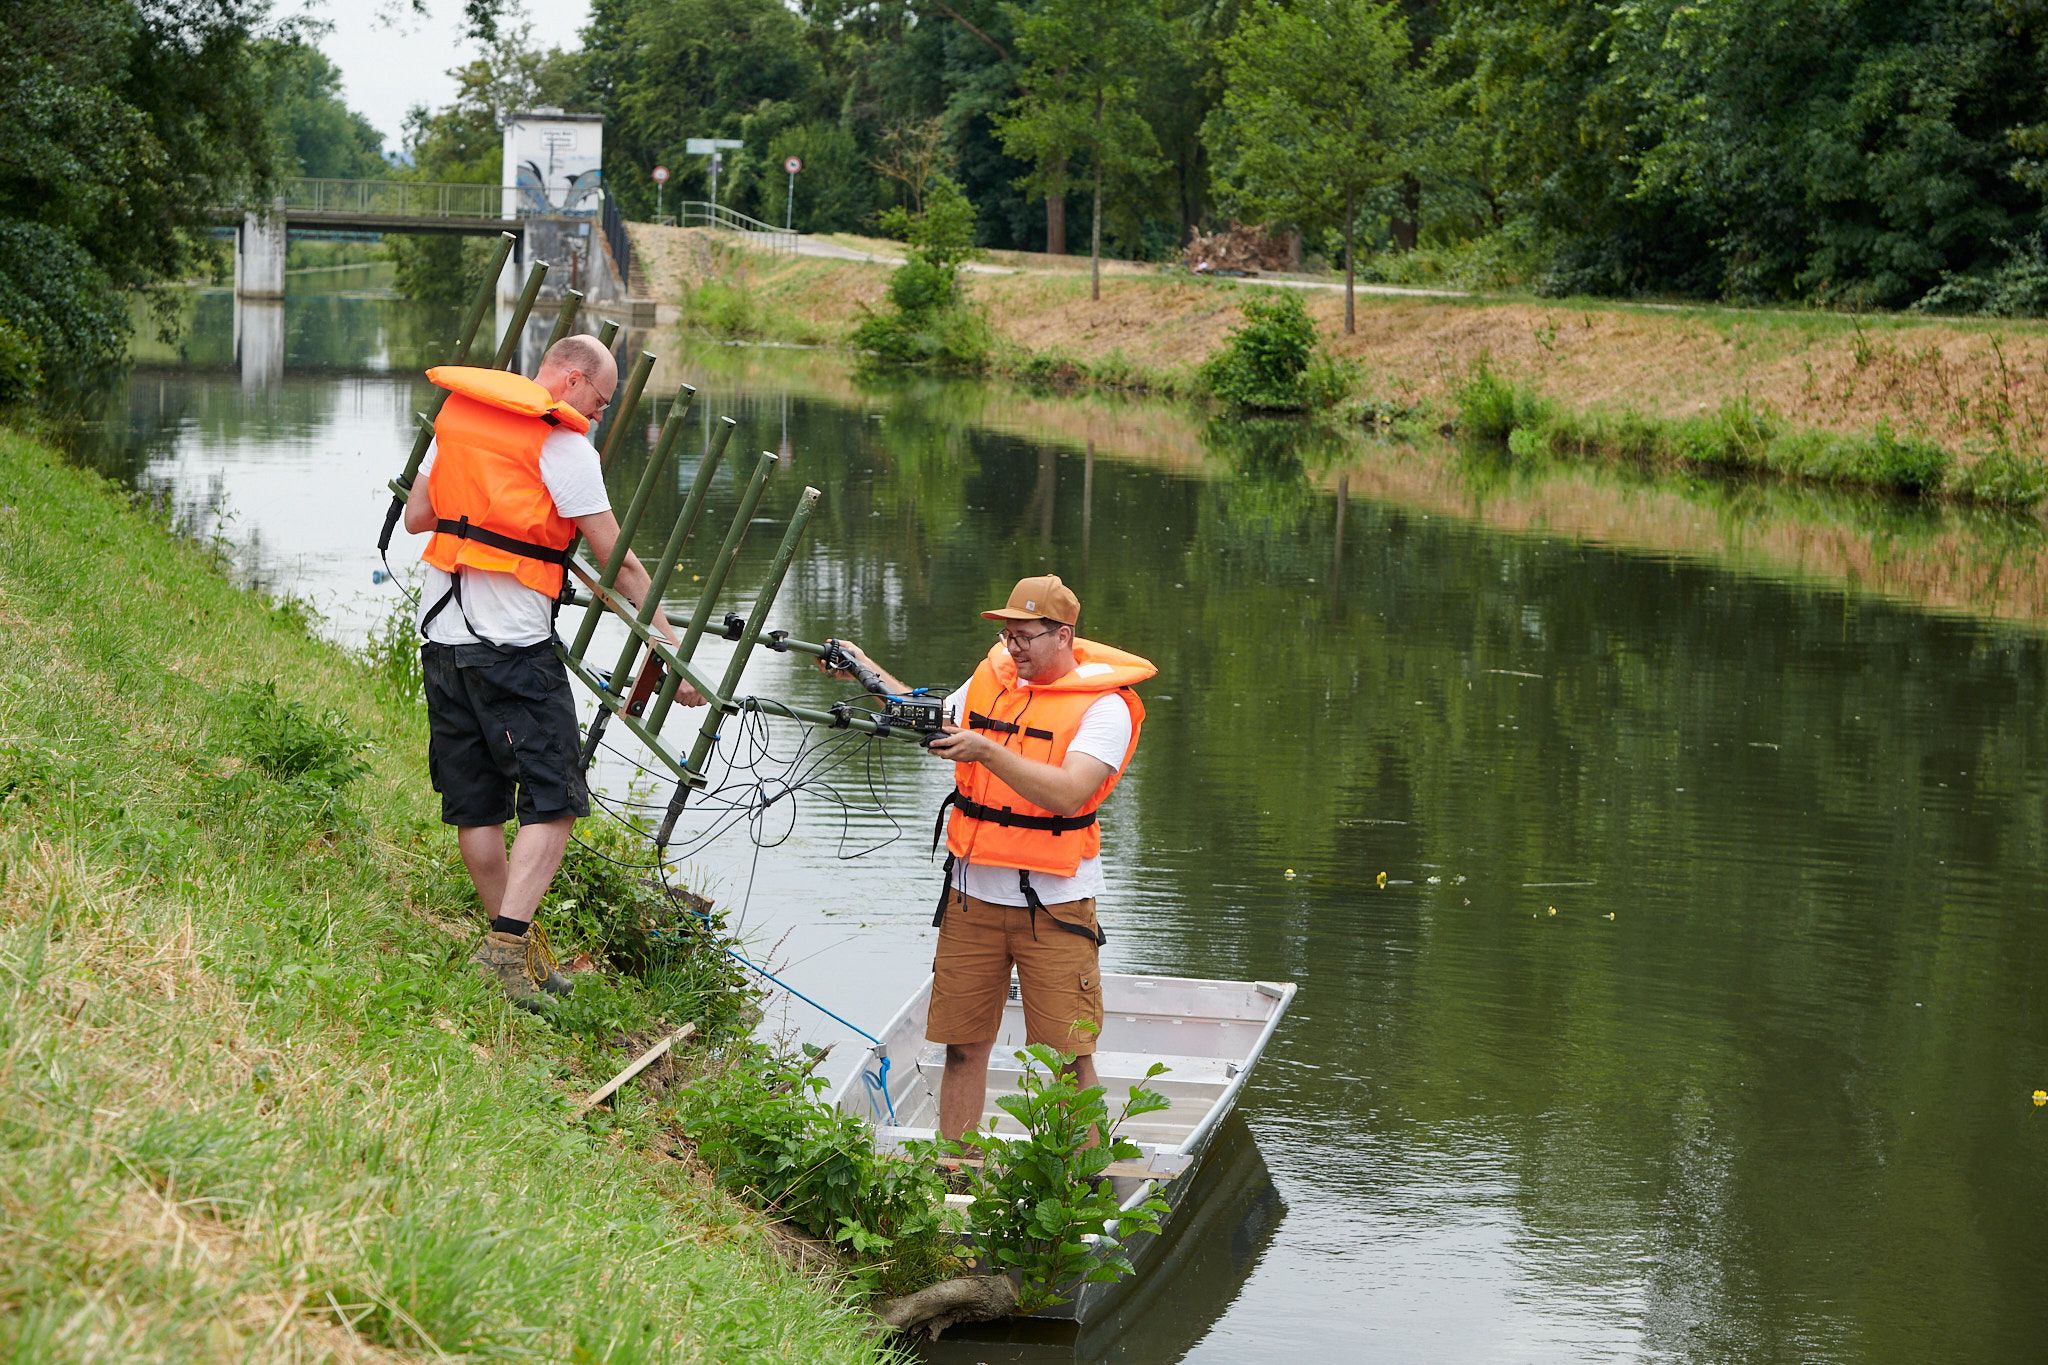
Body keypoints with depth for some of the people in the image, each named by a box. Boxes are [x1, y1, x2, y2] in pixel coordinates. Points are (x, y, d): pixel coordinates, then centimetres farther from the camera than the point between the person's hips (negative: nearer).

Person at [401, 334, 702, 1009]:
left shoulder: (458, 414, 13)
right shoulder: (564, 445, -7)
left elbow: (417, 516, 18)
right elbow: (620, 564, -6)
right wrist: (674, 651, -3)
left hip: (441, 634, 7)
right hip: (514, 645, -7)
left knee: (476, 803, 11)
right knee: (553, 802, -4)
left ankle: (515, 946, 19)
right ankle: (508, 943, -17)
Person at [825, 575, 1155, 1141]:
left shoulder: (1103, 706, -10)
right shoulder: (991, 676, 9)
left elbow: (1067, 795, -24)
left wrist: (985, 751, -29)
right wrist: (868, 671, 17)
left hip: (1054, 903, -5)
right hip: (973, 896, 5)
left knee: (1069, 1055, -4)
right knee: (963, 1045, 7)